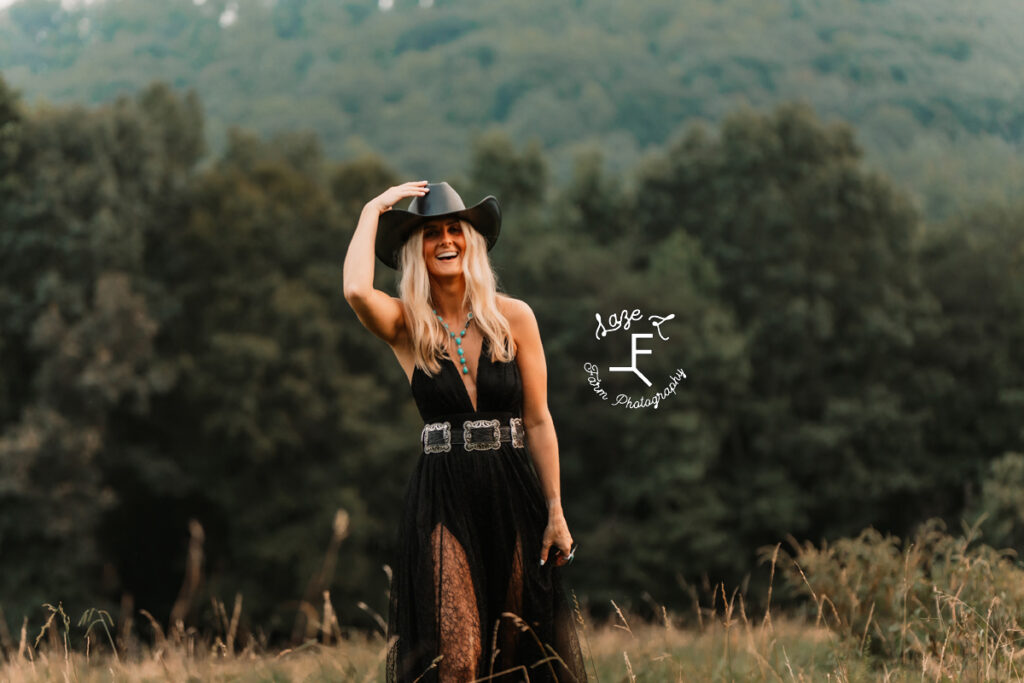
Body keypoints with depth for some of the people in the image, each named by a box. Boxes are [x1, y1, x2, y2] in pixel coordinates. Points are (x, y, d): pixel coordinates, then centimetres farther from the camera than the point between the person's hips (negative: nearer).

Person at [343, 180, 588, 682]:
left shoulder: (513, 318, 2)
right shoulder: (405, 326, 0)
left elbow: (538, 421, 4)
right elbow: (356, 291, -23)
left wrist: (555, 512, 0)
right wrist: (373, 211, -9)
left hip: (513, 493, 1)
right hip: (441, 501, -1)